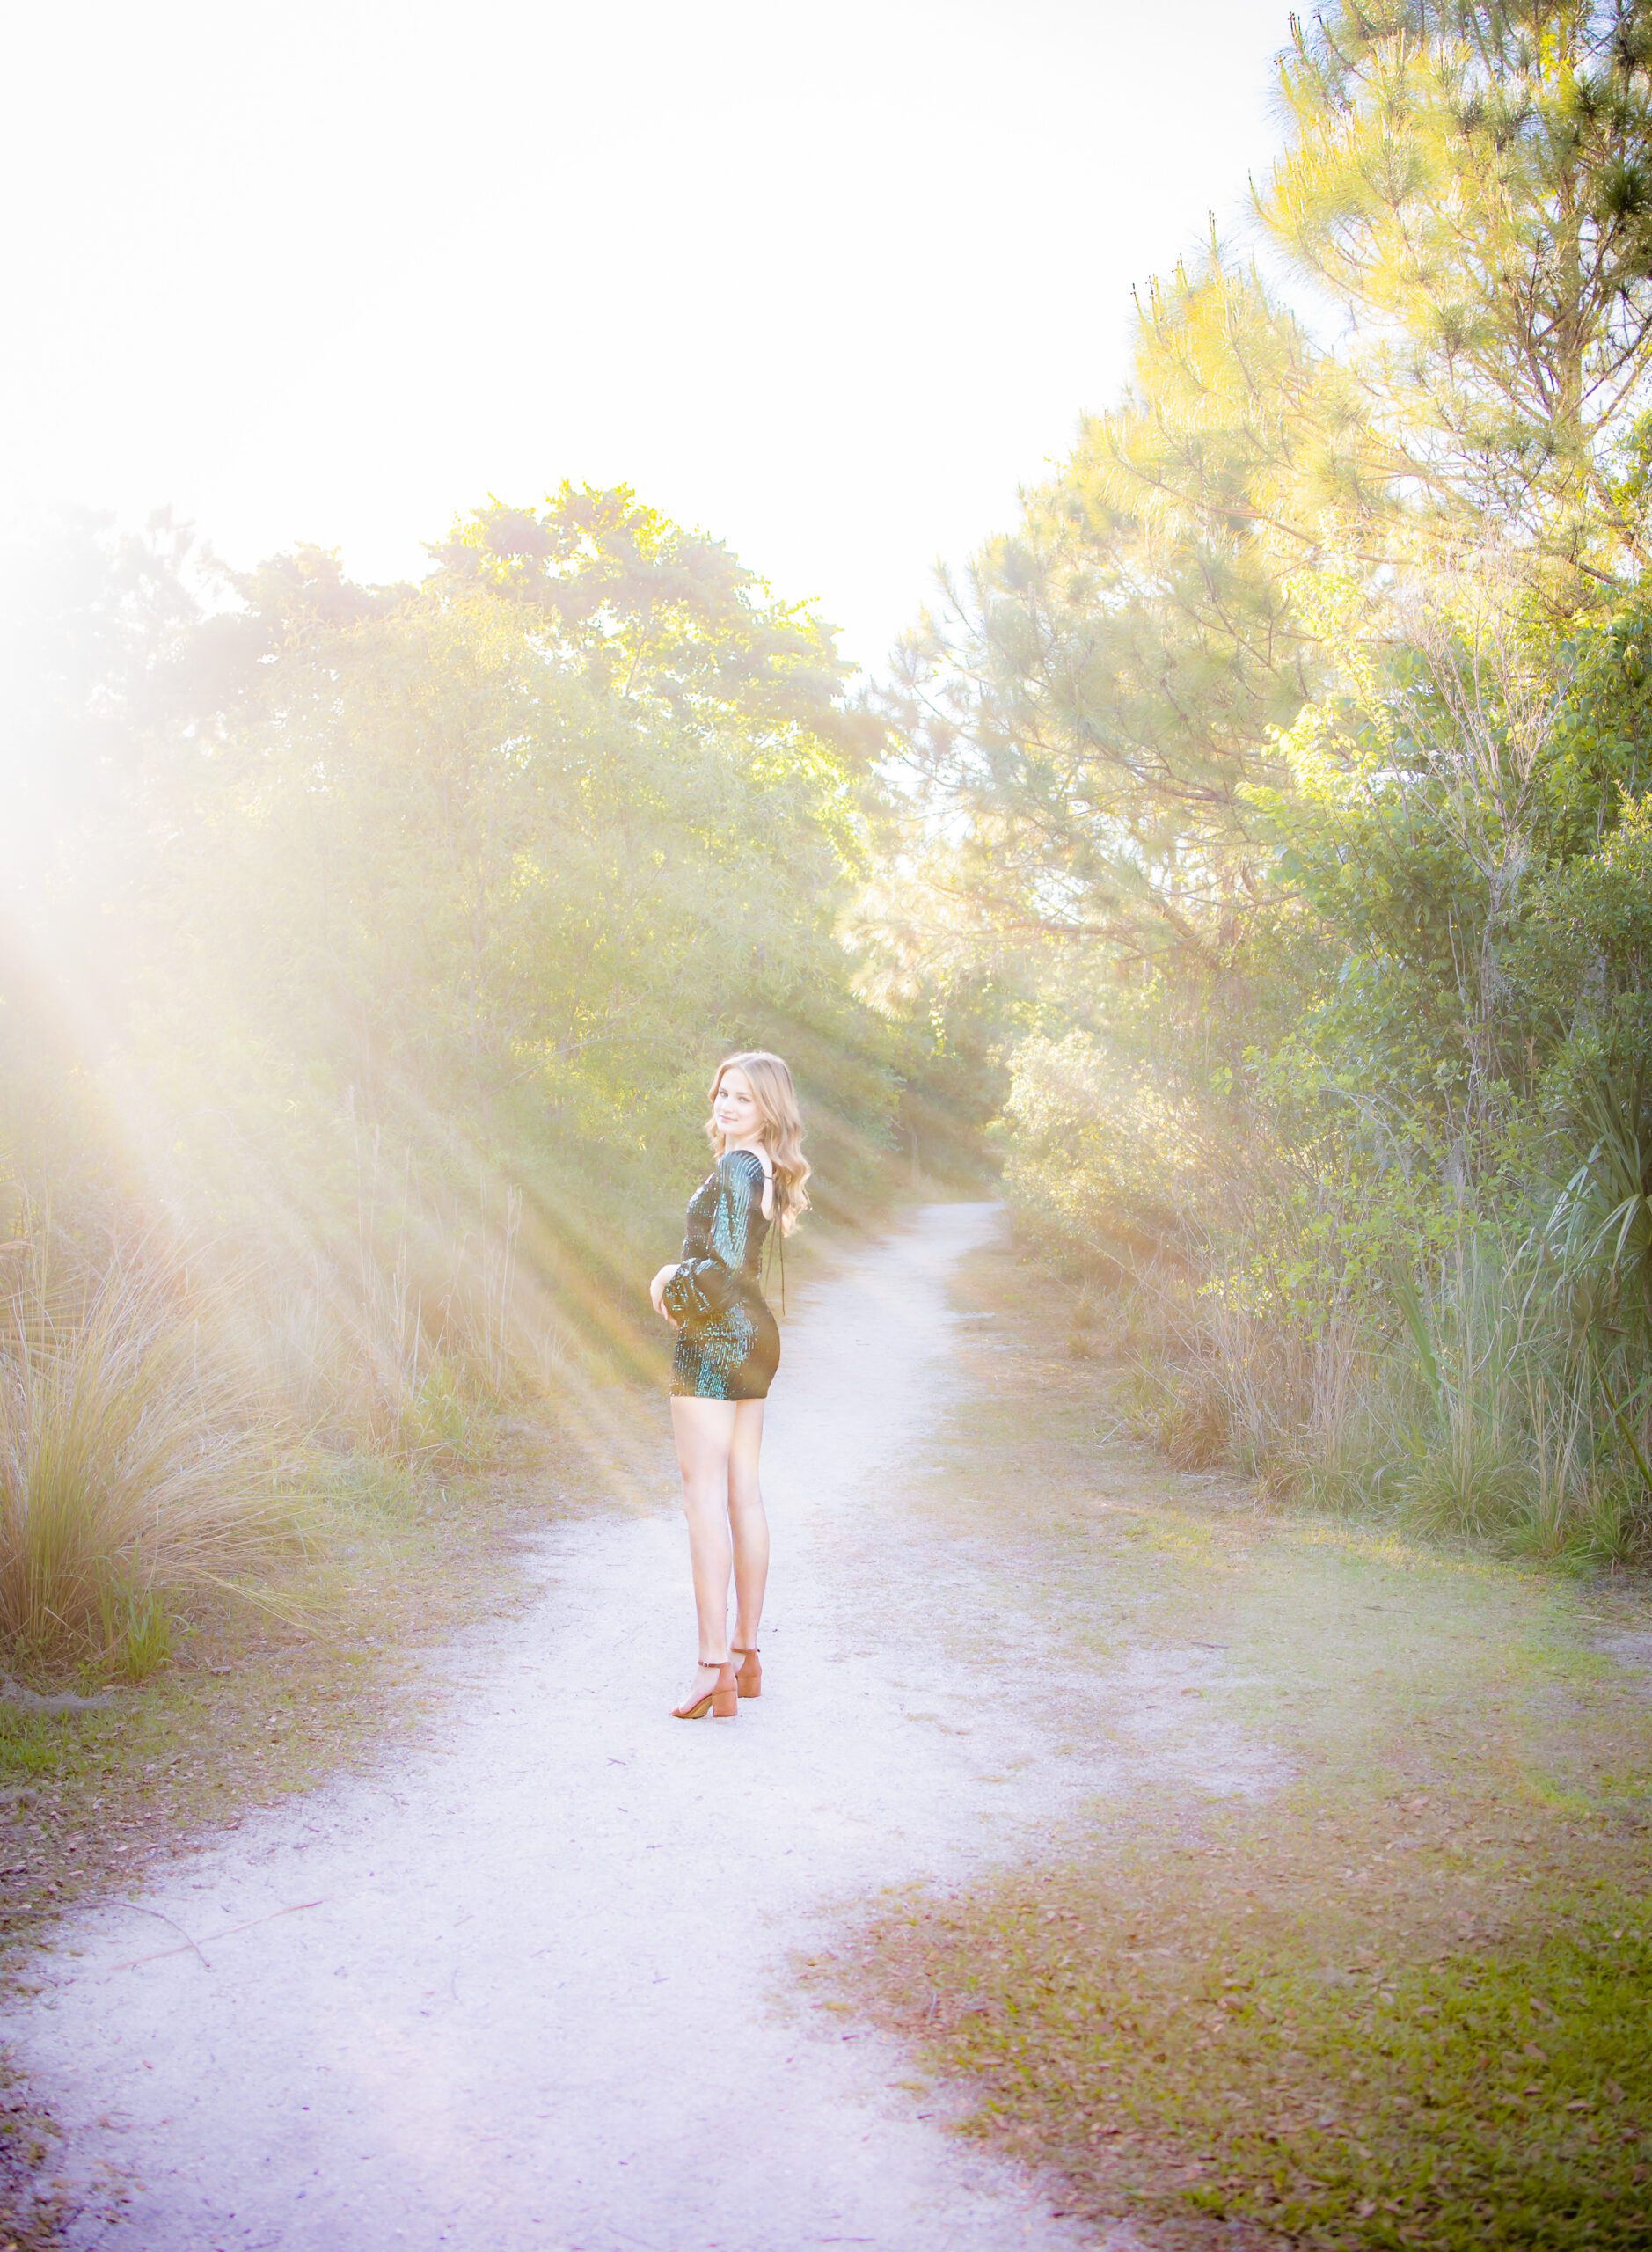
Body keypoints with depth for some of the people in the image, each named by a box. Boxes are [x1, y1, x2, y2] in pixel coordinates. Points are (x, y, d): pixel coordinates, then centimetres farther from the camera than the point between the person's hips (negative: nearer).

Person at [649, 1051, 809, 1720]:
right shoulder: (765, 1168, 14)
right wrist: (678, 1273, 7)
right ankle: (745, 1656, 21)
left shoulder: (735, 1169, -16)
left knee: (705, 1496, -9)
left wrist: (673, 1287, -4)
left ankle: (714, 1670, -11)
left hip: (716, 1339, -10)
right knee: (744, 1495, 13)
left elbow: (726, 1268, -22)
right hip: (755, 1336, 10)